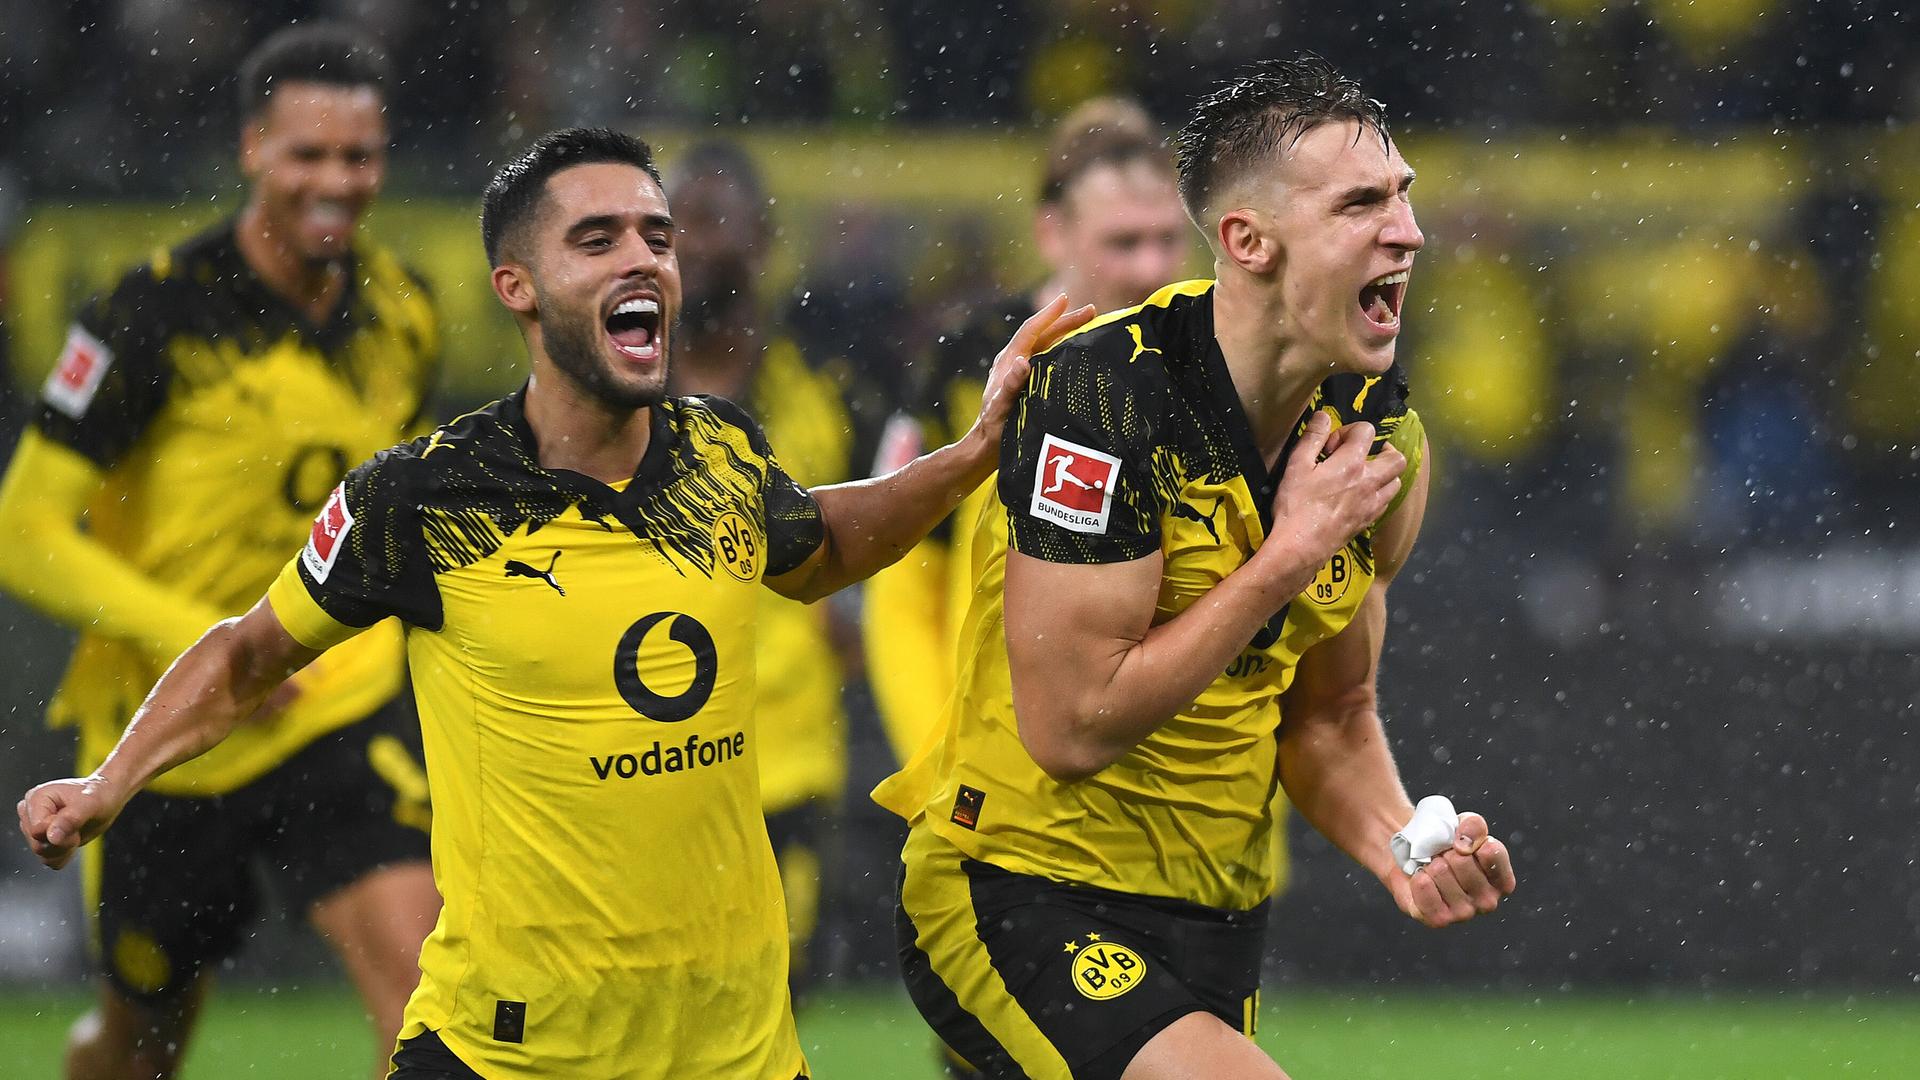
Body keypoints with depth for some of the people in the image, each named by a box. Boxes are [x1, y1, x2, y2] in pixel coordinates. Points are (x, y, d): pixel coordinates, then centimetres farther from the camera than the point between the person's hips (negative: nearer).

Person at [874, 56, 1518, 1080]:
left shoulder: (1383, 433, 3)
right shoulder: (1104, 393, -19)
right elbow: (1070, 727, -22)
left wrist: (1395, 843, -6)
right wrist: (1289, 556, -18)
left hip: (1214, 918, 7)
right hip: (1016, 897, -7)